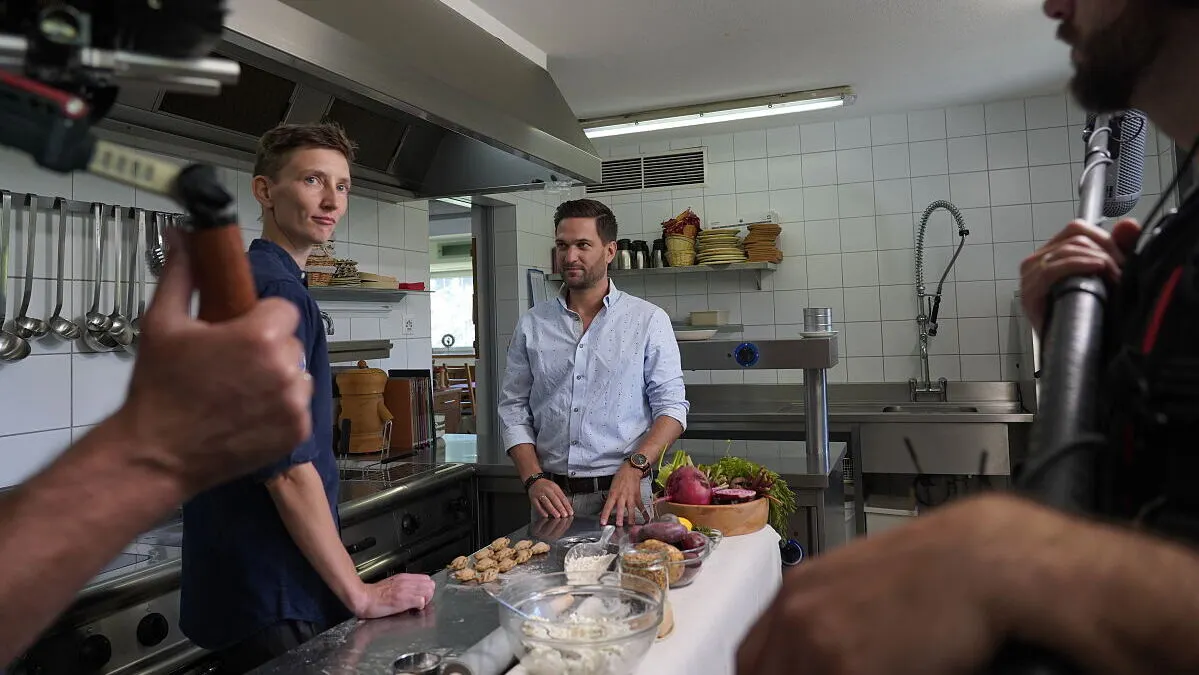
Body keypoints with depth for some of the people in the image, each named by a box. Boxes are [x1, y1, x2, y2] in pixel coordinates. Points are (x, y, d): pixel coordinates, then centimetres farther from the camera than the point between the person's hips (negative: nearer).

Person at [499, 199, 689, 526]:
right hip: (552, 496, 2)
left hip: (622, 496, -2)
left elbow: (671, 405, -2)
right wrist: (534, 479, -8)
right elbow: (514, 410, 6)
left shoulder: (648, 320, -1)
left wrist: (634, 467, -17)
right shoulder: (531, 325, 6)